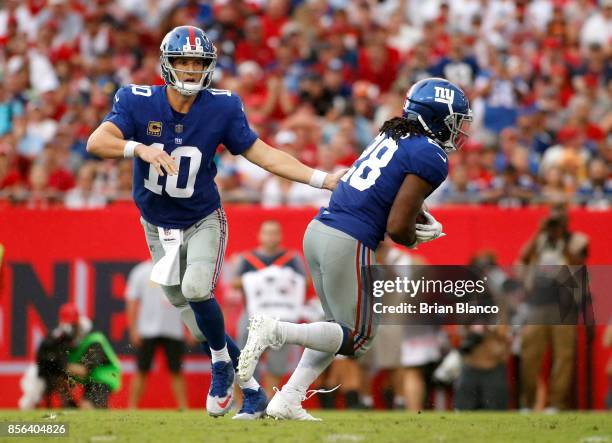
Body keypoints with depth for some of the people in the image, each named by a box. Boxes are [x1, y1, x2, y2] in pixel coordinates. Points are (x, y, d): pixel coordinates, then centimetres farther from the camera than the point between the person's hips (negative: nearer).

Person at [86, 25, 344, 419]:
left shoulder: (221, 108, -15)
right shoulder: (138, 102, -17)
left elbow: (262, 154, -10)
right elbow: (97, 142, -30)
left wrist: (322, 179, -18)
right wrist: (139, 148, -50)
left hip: (204, 221, -2)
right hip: (158, 226, 2)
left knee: (196, 290, -26)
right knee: (192, 315, 8)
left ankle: (222, 362, 1)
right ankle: (250, 385, 26)